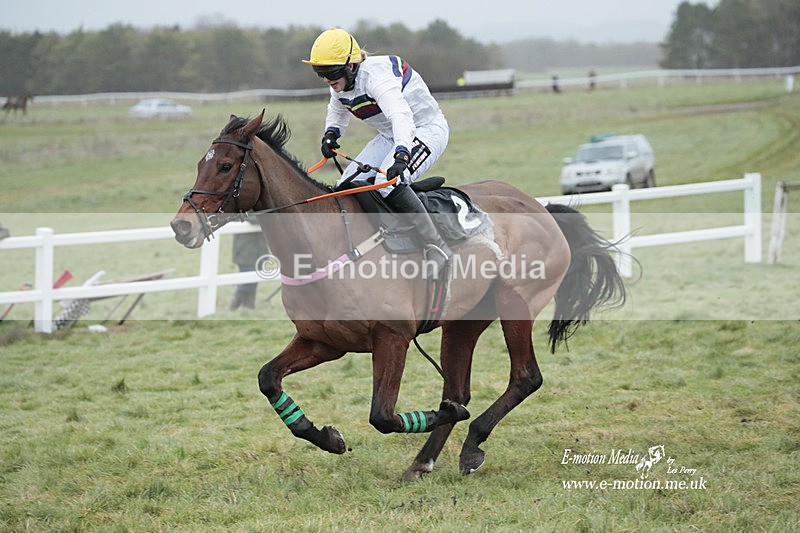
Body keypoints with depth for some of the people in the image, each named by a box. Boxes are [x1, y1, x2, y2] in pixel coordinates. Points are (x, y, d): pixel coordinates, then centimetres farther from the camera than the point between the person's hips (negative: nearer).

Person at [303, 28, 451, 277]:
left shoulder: (376, 77, -31)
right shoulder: (340, 86, -3)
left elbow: (401, 116, -48)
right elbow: (337, 110, 22)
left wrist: (402, 155, -64)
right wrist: (331, 133, -1)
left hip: (427, 129, -9)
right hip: (390, 136, 9)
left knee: (388, 182, -33)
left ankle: (437, 247, -26)